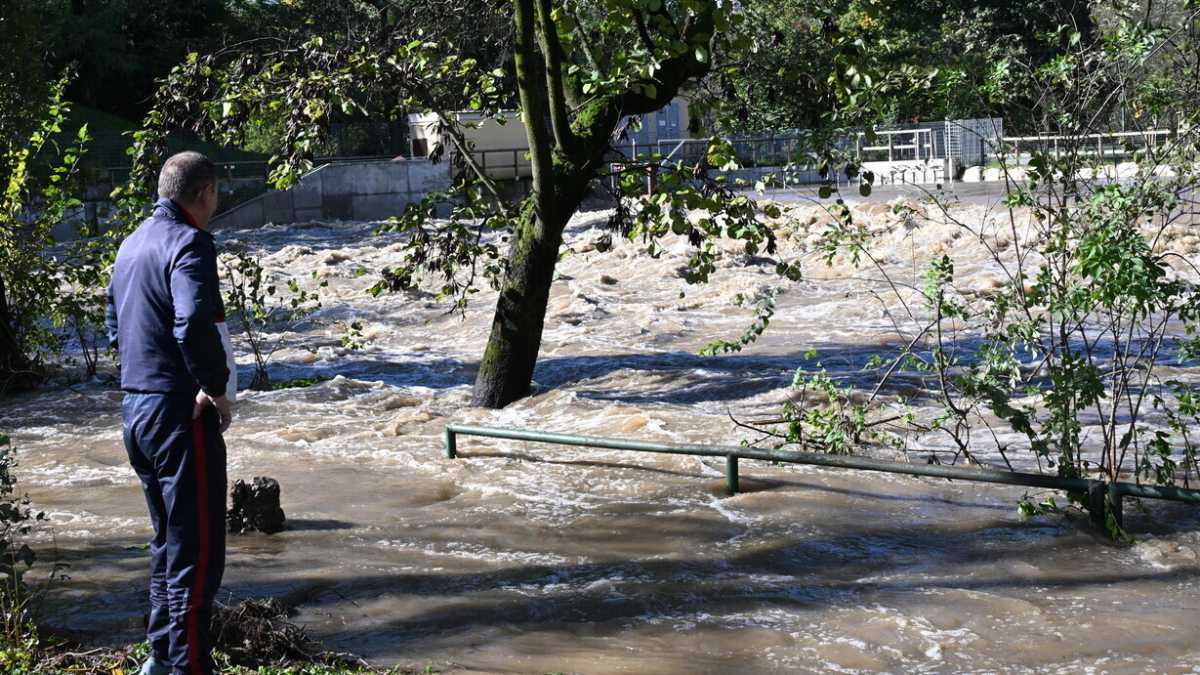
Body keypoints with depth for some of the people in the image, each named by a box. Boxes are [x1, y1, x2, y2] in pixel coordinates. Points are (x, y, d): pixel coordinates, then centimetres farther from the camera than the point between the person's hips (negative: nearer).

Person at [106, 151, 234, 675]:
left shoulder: (133, 242, 15)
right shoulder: (188, 242, -14)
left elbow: (115, 324, 25)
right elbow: (194, 323, -28)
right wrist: (216, 389, -17)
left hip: (135, 406, 10)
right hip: (178, 411, -9)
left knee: (169, 538, 21)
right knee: (197, 549, -3)